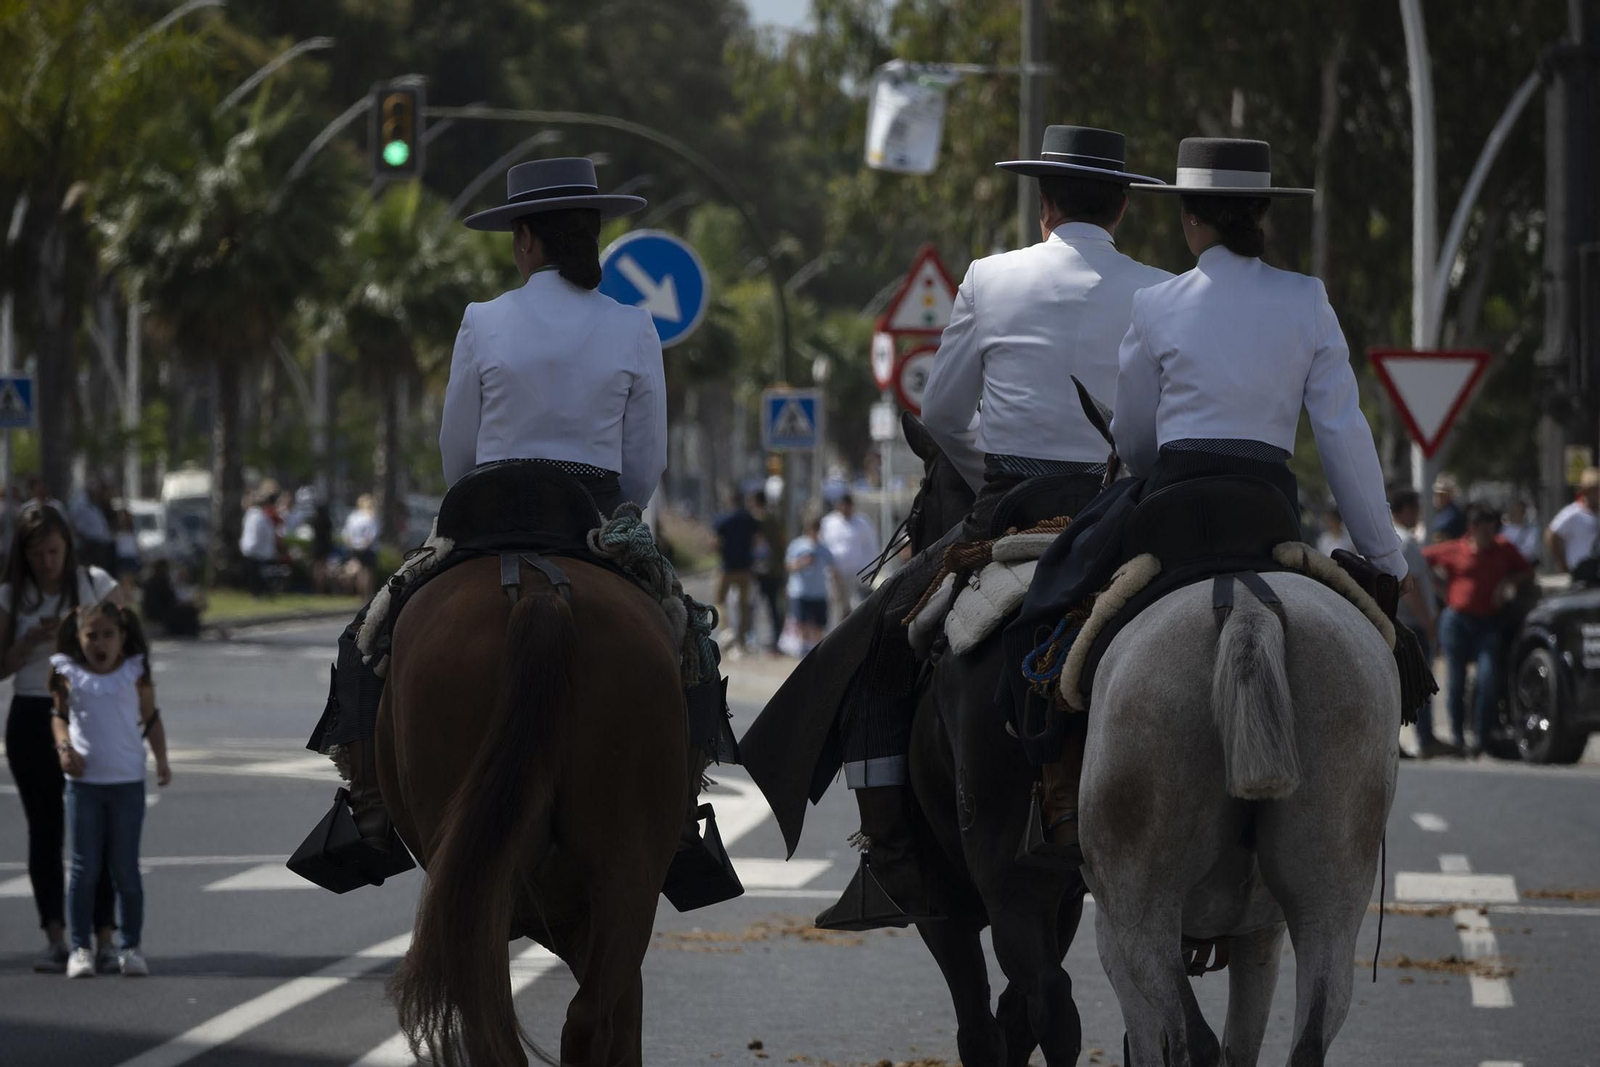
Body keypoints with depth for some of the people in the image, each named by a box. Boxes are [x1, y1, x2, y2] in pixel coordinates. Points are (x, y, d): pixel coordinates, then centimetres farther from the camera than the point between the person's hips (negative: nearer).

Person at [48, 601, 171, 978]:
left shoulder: (135, 673, -1)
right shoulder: (69, 674, 0)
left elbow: (151, 719, 6)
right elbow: (60, 716, 11)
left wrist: (161, 759, -4)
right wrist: (64, 747, -7)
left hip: (128, 781, 0)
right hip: (83, 780, 1)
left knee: (125, 869, 3)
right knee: (84, 869, 3)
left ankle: (131, 947, 11)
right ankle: (80, 948, 8)